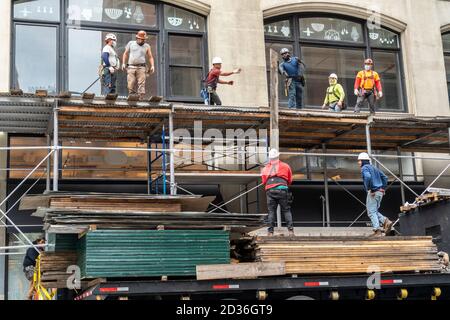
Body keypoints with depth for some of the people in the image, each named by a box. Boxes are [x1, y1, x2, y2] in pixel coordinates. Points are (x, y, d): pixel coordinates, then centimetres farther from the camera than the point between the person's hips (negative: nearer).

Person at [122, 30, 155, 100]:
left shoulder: (147, 46, 13)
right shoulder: (131, 43, 14)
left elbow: (150, 57, 9)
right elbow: (125, 54, 16)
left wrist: (152, 66, -5)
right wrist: (123, 63, 6)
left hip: (141, 68, -1)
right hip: (131, 67, 1)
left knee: (141, 84, -11)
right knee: (131, 84, -6)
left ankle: (141, 98, -14)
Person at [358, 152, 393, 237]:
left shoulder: (364, 168, -5)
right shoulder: (374, 168, 23)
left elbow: (368, 177, -27)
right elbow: (385, 177, 23)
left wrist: (369, 189, -20)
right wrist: (383, 189, 17)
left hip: (373, 193, -9)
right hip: (380, 192, 9)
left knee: (371, 212, -6)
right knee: (374, 211, 17)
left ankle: (377, 231, -12)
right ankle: (386, 222, -2)